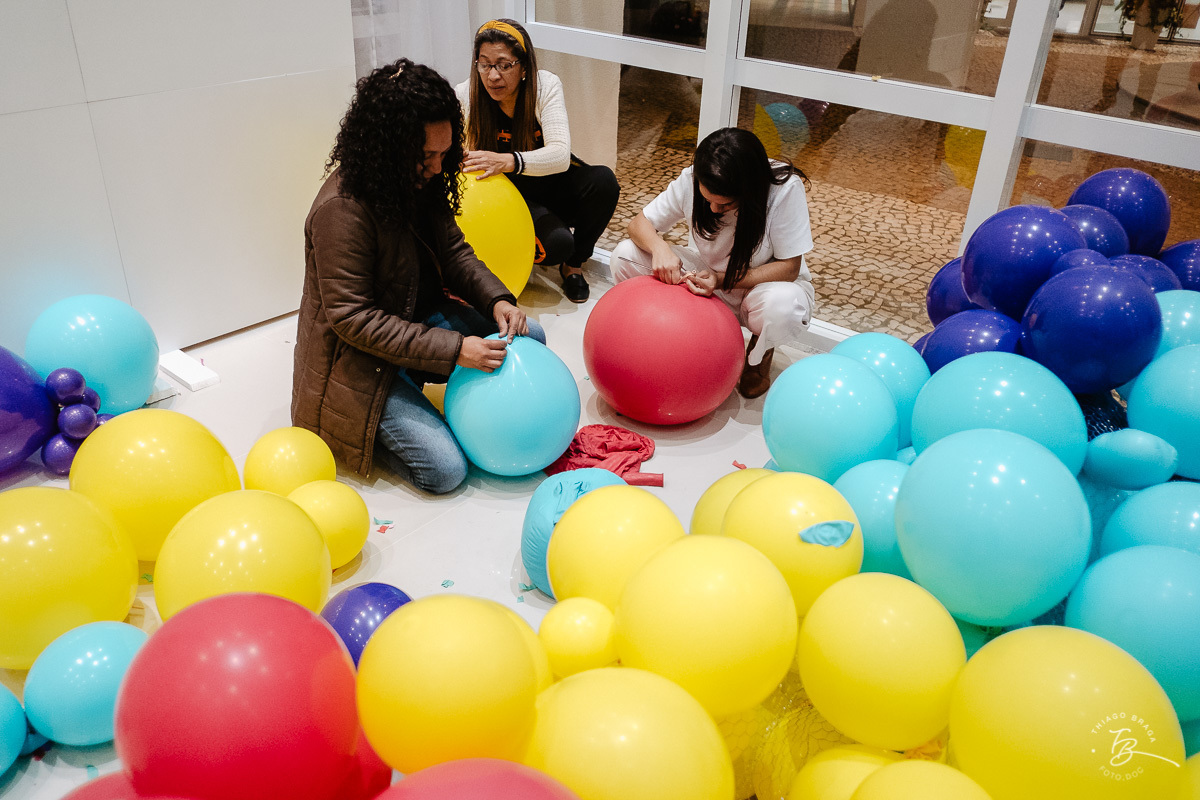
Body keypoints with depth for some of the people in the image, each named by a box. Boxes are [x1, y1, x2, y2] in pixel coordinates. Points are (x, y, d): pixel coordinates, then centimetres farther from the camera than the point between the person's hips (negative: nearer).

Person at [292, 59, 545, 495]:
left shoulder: (421, 181, -2)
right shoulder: (342, 209, -28)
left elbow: (453, 251, 7)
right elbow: (352, 318, -27)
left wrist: (497, 299, -13)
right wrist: (453, 349, -30)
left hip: (420, 319, 8)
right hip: (360, 359, -8)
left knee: (528, 338, 2)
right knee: (444, 469, -18)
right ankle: (370, 427, 8)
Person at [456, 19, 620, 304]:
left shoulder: (546, 86, -17)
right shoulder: (466, 96, -15)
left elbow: (560, 155, -30)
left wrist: (508, 161, -47)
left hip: (554, 183, 2)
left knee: (603, 181, -29)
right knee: (555, 243, -32)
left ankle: (573, 264, -5)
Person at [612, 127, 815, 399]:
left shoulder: (786, 188, -28)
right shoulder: (691, 180, -19)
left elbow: (789, 267, -23)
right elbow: (640, 222, -9)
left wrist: (723, 280, -35)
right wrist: (660, 248, -34)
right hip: (711, 276, 3)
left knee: (782, 306, -41)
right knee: (625, 256, -16)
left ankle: (759, 354, -2)